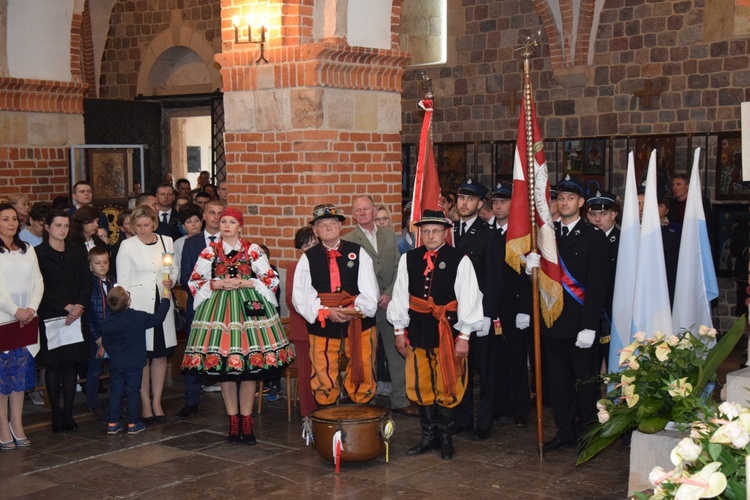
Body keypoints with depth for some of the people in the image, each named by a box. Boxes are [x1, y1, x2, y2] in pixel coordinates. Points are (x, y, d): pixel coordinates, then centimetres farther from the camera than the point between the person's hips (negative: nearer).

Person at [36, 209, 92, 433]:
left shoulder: (78, 250, 11)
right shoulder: (39, 253, -2)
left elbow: (86, 281, 6)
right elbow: (43, 287, -8)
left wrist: (79, 306, -9)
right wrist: (66, 307, -13)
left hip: (76, 314, 3)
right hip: (50, 316, -3)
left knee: (71, 363, 4)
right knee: (53, 365, 1)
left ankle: (68, 413, 9)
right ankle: (56, 415, 8)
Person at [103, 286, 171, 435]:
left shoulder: (107, 322, -2)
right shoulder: (138, 317, -14)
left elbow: (105, 344, 7)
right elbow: (158, 318, -4)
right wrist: (165, 300, 9)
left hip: (115, 364, 3)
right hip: (134, 364, -3)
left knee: (115, 392, 11)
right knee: (133, 392, 3)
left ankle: (113, 423, 13)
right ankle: (133, 424, 7)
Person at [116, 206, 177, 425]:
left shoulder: (166, 242, 8)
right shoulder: (127, 246, 0)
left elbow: (174, 270, 18)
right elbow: (122, 281, -1)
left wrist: (171, 281, -4)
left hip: (162, 303, 3)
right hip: (138, 305, -3)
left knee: (161, 355, 7)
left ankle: (157, 402, 18)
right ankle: (145, 404, 10)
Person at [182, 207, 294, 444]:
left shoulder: (252, 250, 5)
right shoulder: (210, 251, 8)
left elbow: (272, 279, 2)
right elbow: (194, 281, 8)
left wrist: (244, 283, -9)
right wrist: (218, 284, -8)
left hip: (248, 307, -1)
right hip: (219, 309, 1)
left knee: (250, 367, -3)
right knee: (223, 366, 0)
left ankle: (246, 420, 7)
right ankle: (233, 421, 11)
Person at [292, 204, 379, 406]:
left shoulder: (358, 253, 6)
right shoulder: (308, 258, 6)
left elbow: (370, 289, -1)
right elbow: (301, 296, -3)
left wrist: (358, 308, -19)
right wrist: (326, 312, -16)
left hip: (359, 324, 0)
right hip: (322, 327, 0)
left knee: (363, 377, 6)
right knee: (324, 380, 4)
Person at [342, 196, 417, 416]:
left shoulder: (389, 234, 11)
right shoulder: (348, 240, -2)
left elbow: (397, 267, 8)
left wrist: (389, 294, -5)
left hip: (389, 302, 4)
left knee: (397, 352, 7)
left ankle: (400, 400, 17)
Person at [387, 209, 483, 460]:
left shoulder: (460, 260, -7)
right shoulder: (408, 259, 4)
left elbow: (469, 299, -8)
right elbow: (400, 295, 7)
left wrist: (464, 336, -10)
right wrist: (399, 330, 6)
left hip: (448, 331, -3)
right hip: (417, 330, 4)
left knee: (447, 387, 5)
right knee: (420, 385, 11)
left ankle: (446, 437, 19)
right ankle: (429, 436, 24)